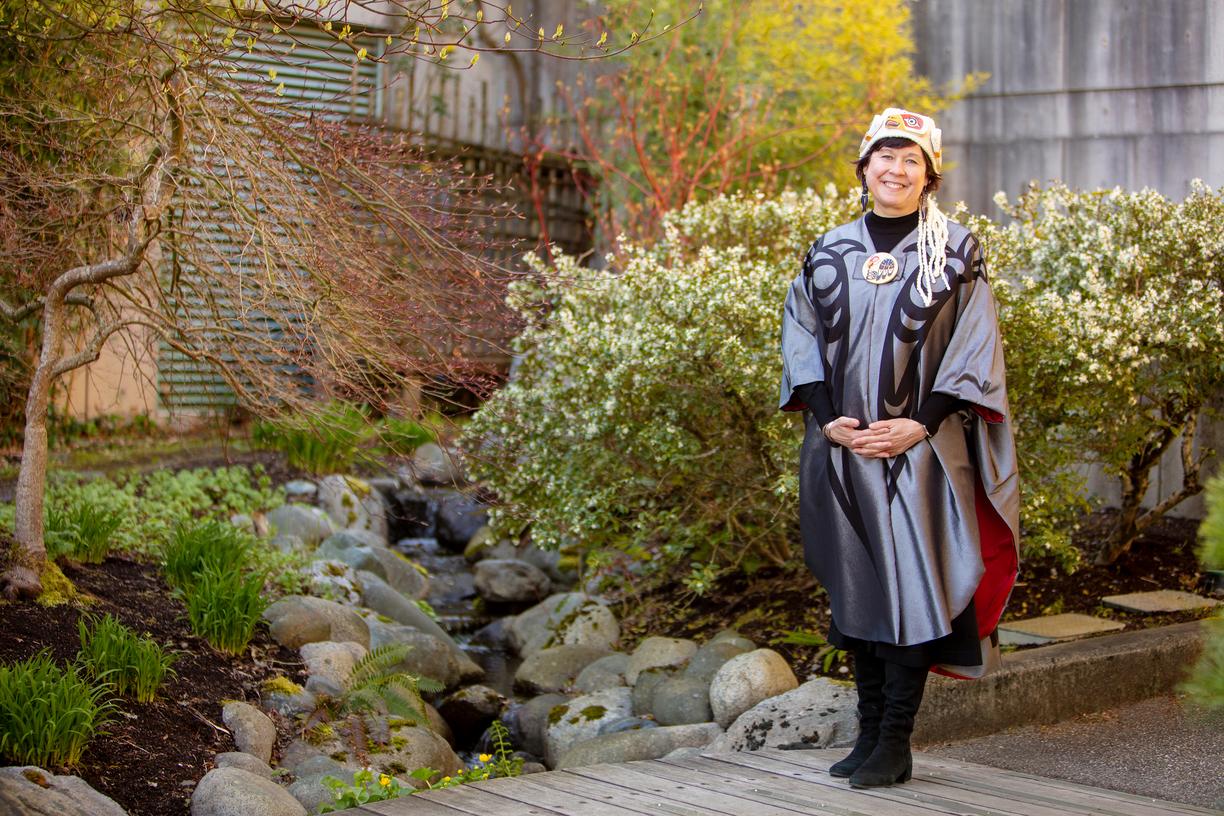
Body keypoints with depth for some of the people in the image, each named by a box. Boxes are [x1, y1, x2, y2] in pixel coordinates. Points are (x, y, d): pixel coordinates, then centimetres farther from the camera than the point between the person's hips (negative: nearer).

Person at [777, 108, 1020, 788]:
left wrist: (923, 424, -13)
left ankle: (895, 744, 0)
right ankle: (871, 731, 17)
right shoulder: (830, 252, 10)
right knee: (857, 587, 7)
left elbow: (975, 347, -3)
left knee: (911, 583, -6)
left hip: (922, 450, -3)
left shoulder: (956, 250, 2)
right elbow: (802, 337, 8)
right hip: (843, 449, 3)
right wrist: (827, 419, -6)